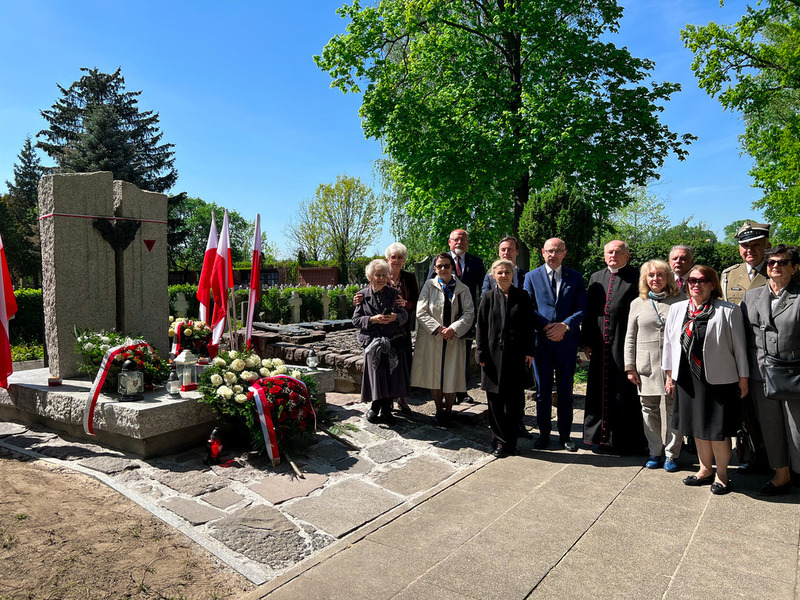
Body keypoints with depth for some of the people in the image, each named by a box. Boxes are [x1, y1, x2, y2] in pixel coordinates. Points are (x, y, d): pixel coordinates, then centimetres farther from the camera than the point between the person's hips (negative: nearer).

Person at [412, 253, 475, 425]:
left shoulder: (462, 289, 6)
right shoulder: (429, 286, 3)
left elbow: (469, 314, -1)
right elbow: (421, 312, -4)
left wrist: (453, 329, -15)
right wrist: (438, 328, -13)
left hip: (454, 339, 0)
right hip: (431, 338, 0)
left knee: (452, 376, 3)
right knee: (434, 374, 6)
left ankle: (448, 410, 21)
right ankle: (439, 410, 22)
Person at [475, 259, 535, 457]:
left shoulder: (522, 296, 4)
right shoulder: (488, 297, 3)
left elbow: (529, 325, 6)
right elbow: (481, 327, 2)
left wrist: (529, 351, 1)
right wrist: (481, 354, -3)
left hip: (516, 355, 0)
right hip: (494, 354, 0)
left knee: (514, 401, 6)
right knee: (495, 401, 5)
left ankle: (510, 442, 18)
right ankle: (500, 442, 16)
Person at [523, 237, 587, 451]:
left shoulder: (575, 278, 7)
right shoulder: (532, 277, 6)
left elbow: (582, 309, 1)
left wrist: (564, 325, -14)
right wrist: (545, 328, -11)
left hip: (567, 341, 0)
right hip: (541, 340, 0)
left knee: (565, 391, 9)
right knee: (543, 390, 7)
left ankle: (565, 435, 22)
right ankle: (544, 434, 20)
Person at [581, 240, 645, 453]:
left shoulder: (635, 278, -3)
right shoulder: (596, 278, 13)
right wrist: (586, 341, 8)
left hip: (625, 345, -5)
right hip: (600, 345, 5)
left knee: (625, 393, 3)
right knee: (599, 391, 11)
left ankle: (627, 441, 16)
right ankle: (600, 436, 25)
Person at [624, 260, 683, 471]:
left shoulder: (678, 302, 5)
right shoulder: (637, 304, 10)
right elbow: (630, 338, 10)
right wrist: (630, 367, 4)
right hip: (647, 366, 2)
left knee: (673, 410, 2)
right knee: (650, 410, 8)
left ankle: (671, 454, 15)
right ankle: (655, 452, 22)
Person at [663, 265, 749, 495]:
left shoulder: (728, 311, -6)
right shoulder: (677, 309, 6)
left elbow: (739, 347, -3)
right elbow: (669, 342, 10)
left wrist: (743, 378, -2)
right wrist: (670, 374, 11)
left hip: (719, 379, -4)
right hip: (687, 379, 4)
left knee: (718, 429, 3)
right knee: (698, 427, 15)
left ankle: (722, 474, 23)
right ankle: (705, 470, 31)